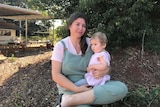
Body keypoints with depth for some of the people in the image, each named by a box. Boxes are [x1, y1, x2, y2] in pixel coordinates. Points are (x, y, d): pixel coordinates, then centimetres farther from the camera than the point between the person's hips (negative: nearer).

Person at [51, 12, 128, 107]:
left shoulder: (90, 43, 4)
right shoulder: (61, 46, -4)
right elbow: (56, 75, -8)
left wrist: (104, 71, -16)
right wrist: (77, 89, -20)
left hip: (91, 87, 6)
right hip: (71, 90, -6)